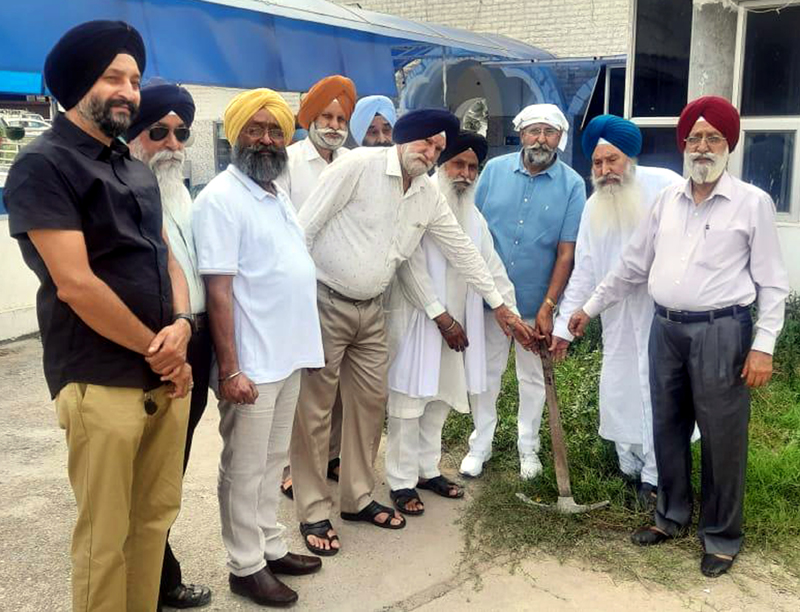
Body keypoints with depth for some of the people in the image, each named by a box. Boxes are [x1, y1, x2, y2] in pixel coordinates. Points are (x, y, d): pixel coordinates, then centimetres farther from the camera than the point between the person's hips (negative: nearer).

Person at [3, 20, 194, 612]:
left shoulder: (139, 171, 16)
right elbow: (75, 284, -16)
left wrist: (181, 325, -5)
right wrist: (157, 350, -9)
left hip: (167, 375, 7)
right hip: (102, 383, -7)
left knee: (156, 518, 14)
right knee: (105, 537, 4)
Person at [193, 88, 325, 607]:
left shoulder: (278, 195, 13)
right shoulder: (222, 198, -13)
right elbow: (218, 289, -19)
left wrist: (305, 341, 18)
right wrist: (230, 368, -22)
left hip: (289, 354, 9)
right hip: (252, 363, -8)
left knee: (273, 461, 19)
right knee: (245, 468, 5)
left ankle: (272, 548, 33)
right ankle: (246, 567, 19)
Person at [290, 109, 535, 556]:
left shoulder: (430, 198, 6)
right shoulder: (359, 166, -14)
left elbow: (463, 250, 12)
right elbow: (306, 226, -14)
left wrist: (501, 306, 14)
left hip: (371, 310, 7)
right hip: (323, 302, -6)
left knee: (371, 402, 11)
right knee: (315, 409, 1)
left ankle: (358, 497, 28)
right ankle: (314, 512, 13)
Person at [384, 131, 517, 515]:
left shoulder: (475, 217, 13)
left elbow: (493, 268, 11)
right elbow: (412, 268, -15)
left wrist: (513, 315, 2)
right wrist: (441, 316, -15)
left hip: (457, 325, 7)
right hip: (417, 321, -6)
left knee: (440, 400, 13)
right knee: (409, 401, -2)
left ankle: (428, 469, 26)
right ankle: (402, 482, 8)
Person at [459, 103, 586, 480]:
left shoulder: (572, 185, -7)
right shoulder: (494, 170, -3)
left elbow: (566, 251, -8)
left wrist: (548, 306, -12)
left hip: (537, 302, -1)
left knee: (532, 378, 14)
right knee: (487, 374, 12)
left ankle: (528, 448, 31)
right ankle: (480, 445, 27)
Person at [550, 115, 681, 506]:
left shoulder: (665, 186, -10)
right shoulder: (594, 207, 9)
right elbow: (584, 271, 11)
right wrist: (564, 325, 8)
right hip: (618, 320, 6)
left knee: (657, 393, 0)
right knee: (618, 391, 12)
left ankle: (654, 475, 15)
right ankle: (629, 467, 29)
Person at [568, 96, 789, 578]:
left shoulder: (753, 202, -4)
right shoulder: (667, 199, 9)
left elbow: (773, 283, -3)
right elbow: (633, 267, 15)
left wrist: (763, 346, -10)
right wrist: (590, 308, 15)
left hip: (721, 331, -4)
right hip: (666, 328, 5)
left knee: (722, 436, 3)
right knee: (668, 428, 14)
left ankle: (722, 535, 19)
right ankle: (672, 515, 32)